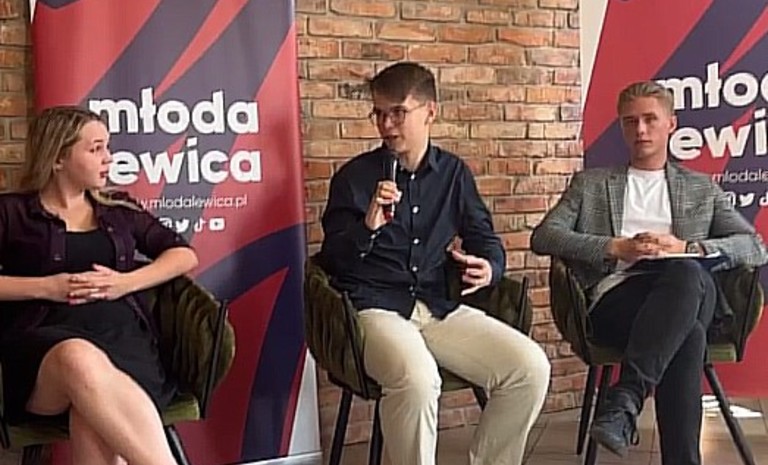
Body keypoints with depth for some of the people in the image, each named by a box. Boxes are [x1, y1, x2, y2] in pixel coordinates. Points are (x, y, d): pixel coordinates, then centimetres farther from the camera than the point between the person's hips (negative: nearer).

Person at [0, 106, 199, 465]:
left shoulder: (119, 209, 24)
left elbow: (185, 255, 20)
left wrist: (125, 282, 3)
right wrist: (44, 287, -7)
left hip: (121, 331, 2)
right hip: (44, 338, -2)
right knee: (79, 360, -42)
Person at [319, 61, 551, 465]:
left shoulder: (454, 172, 12)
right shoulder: (354, 175, 2)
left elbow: (485, 238, 17)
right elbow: (333, 261, 0)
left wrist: (488, 268, -6)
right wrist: (367, 226, -20)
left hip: (439, 307, 4)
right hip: (374, 307, -4)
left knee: (530, 367, -15)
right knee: (417, 379, -36)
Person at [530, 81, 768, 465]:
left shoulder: (702, 189, 28)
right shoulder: (590, 184, 25)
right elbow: (543, 237, 9)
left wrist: (685, 248, -5)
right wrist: (617, 247, -5)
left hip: (687, 298, 1)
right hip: (615, 299, -1)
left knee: (687, 272, -40)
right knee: (688, 334, -38)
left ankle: (625, 398, -44)